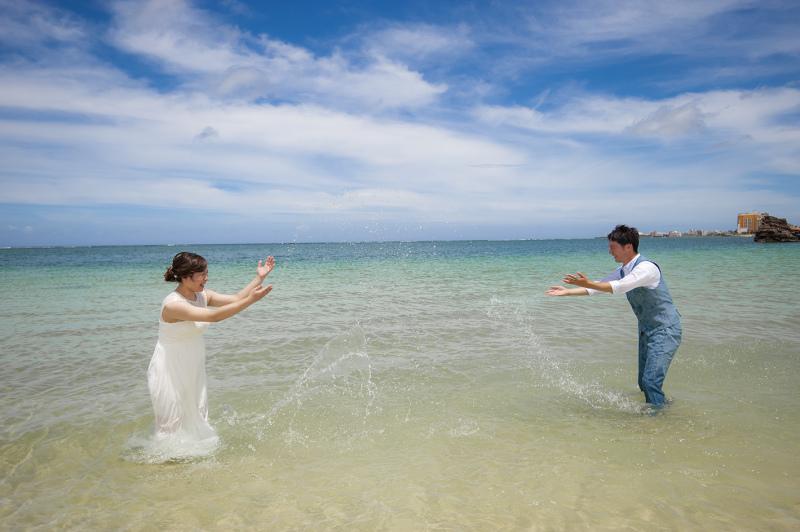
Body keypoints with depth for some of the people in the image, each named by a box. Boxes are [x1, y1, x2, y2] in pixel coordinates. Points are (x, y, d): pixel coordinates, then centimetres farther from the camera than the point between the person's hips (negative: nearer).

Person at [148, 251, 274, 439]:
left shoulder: (202, 296, -2)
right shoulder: (172, 304, -27)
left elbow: (236, 299, -4)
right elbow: (214, 316, -36)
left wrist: (259, 278, -12)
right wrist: (251, 300, -39)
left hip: (192, 370, 7)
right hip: (170, 372, -7)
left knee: (198, 418, 14)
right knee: (172, 422, 4)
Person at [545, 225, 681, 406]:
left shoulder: (647, 267, -21)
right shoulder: (622, 270, 7)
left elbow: (621, 287, -33)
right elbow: (599, 287, 10)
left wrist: (588, 284, -37)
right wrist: (567, 292, 3)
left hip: (665, 330, -9)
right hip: (646, 330, 9)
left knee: (651, 380, -15)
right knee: (644, 383, 14)